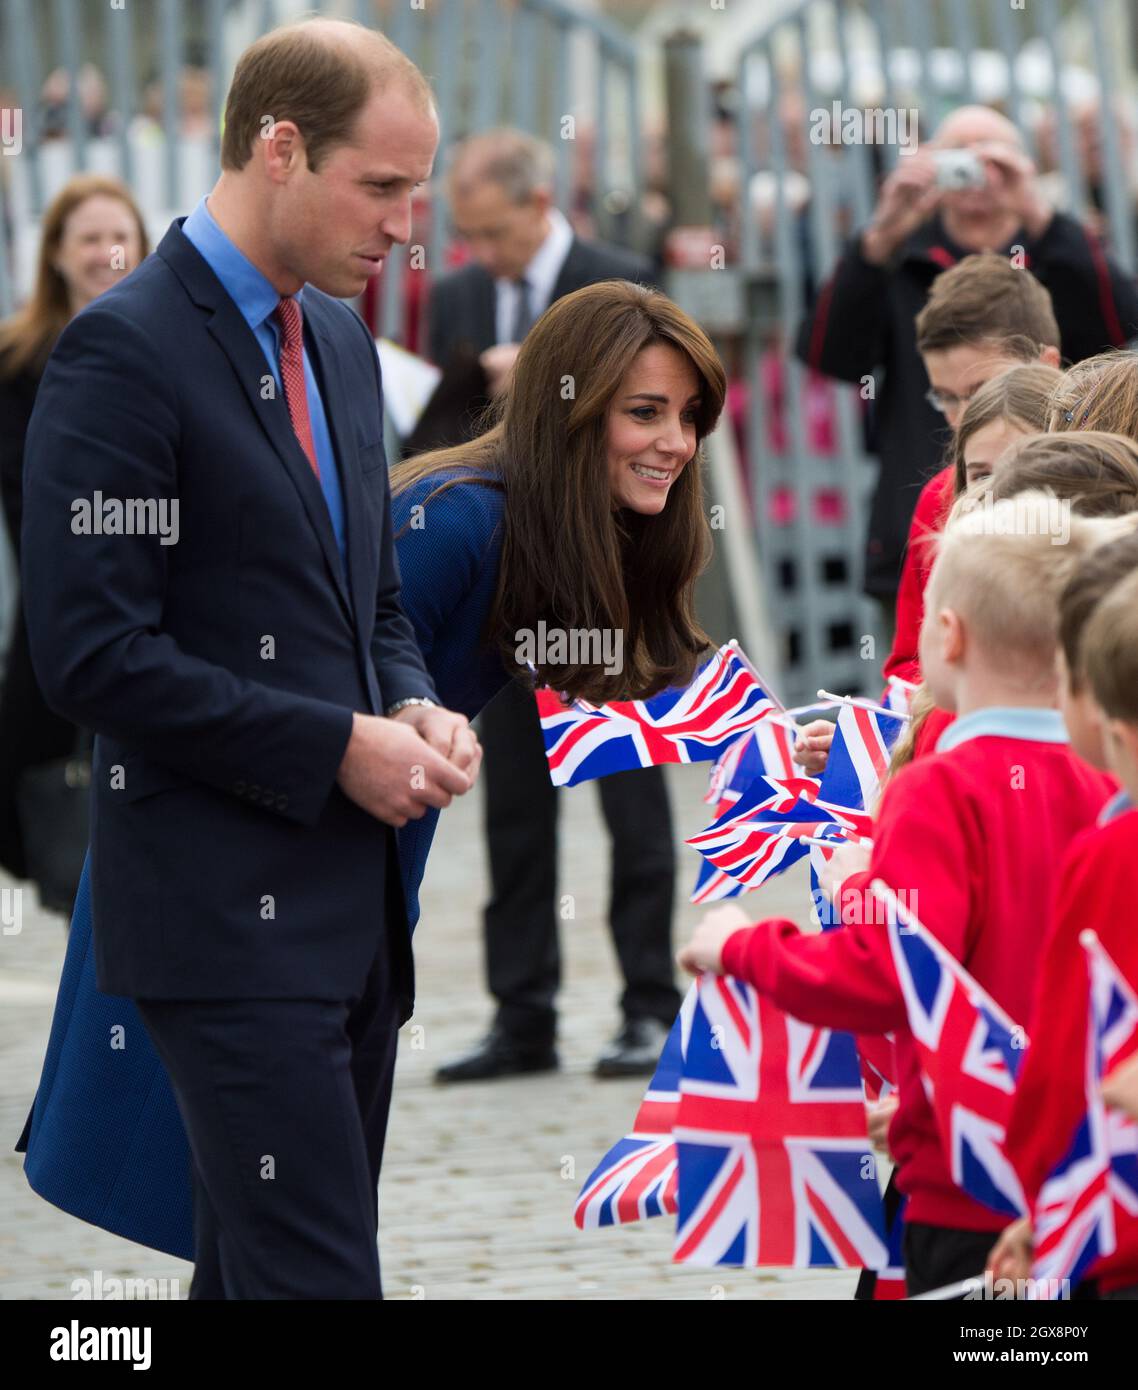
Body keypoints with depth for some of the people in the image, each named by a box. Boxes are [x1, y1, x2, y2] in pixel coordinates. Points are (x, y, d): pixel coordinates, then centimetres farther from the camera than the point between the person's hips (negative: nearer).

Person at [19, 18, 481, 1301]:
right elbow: (94, 655, -17)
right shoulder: (125, 353, -12)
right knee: (316, 1279, -13)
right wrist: (338, 747, -16)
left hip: (352, 899, 8)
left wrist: (414, 712, 3)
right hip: (230, 908, -8)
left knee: (251, 1271, 12)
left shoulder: (338, 340, 15)